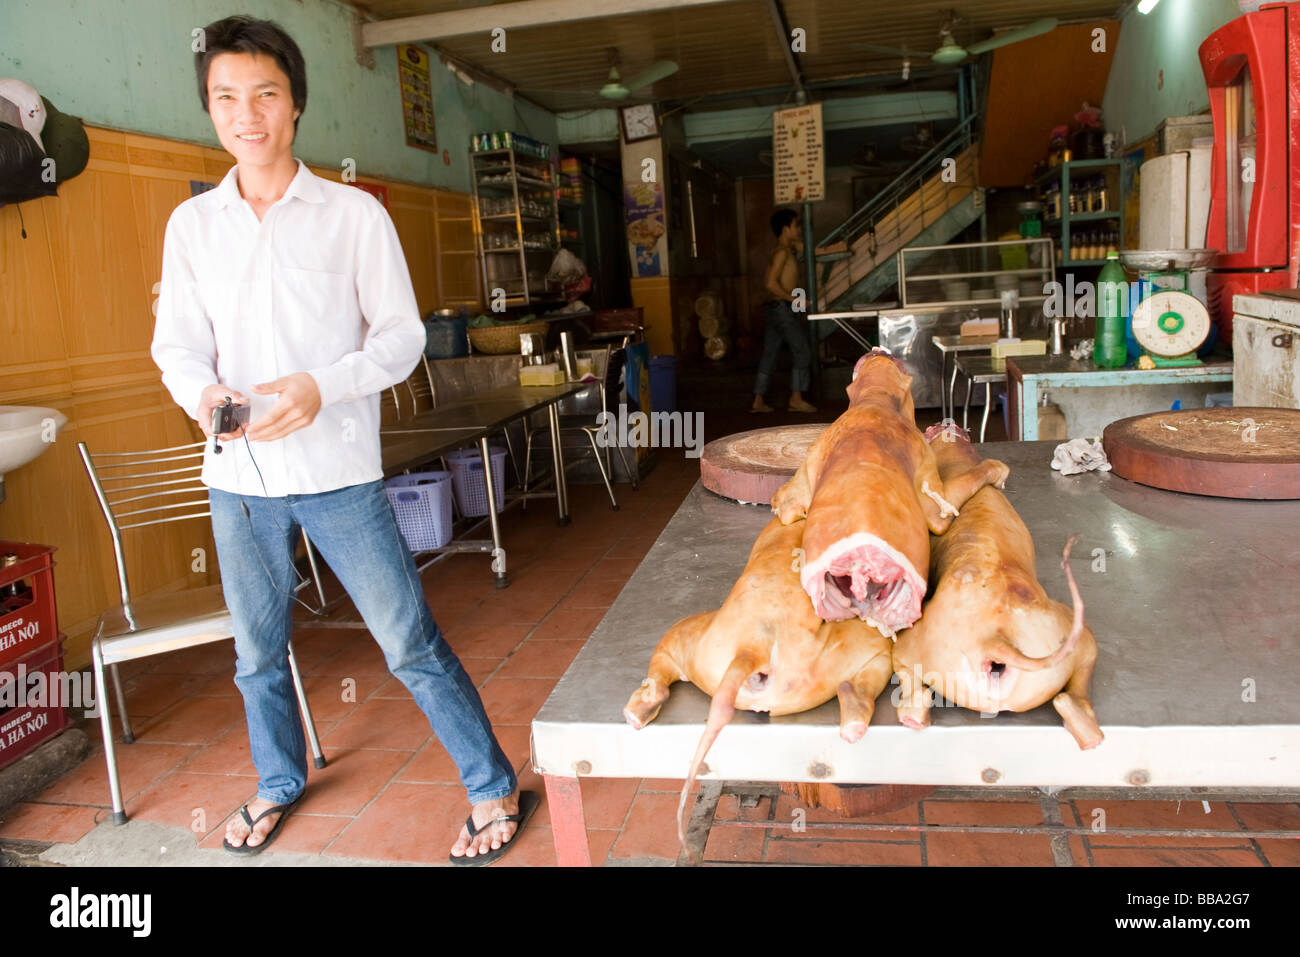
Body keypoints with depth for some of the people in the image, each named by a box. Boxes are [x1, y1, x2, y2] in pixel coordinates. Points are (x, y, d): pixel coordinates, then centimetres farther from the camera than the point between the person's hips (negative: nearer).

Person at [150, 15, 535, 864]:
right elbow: (176, 343, 6)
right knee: (259, 651, 18)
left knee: (411, 643, 0)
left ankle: (496, 788, 16)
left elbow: (402, 335, -4)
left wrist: (324, 386, -21)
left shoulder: (355, 214, -2)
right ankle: (280, 783, 43)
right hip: (239, 476, 4)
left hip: (339, 471, -3)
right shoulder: (191, 225, 7)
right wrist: (202, 392, -17)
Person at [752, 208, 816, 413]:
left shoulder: (783, 251, 17)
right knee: (802, 352, -5)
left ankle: (758, 401, 10)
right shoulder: (783, 252, -12)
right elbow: (771, 283, -21)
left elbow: (766, 284, 20)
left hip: (772, 309, 10)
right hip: (782, 308, -10)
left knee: (769, 354, 9)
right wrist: (793, 299, -17)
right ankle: (796, 399, -4)